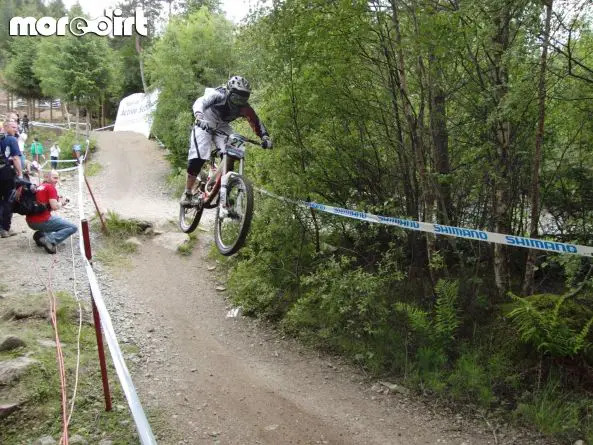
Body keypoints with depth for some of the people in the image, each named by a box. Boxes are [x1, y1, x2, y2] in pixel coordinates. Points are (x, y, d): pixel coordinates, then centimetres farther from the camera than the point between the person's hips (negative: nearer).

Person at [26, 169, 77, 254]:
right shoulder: (51, 188, -4)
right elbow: (55, 207, -15)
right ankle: (50, 240, -22)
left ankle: (41, 234, 10)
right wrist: (61, 202, 6)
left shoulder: (38, 187, 20)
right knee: (73, 227, -5)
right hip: (42, 221, -8)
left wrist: (59, 202, 14)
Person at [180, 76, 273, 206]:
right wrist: (200, 117, -63)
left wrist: (265, 137, -30)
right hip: (204, 126, -4)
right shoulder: (218, 95, -29)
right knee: (197, 159, -19)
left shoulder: (244, 107, -18)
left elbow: (256, 122, -12)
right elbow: (200, 102, -43)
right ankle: (187, 194, -4)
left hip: (222, 128, 4)